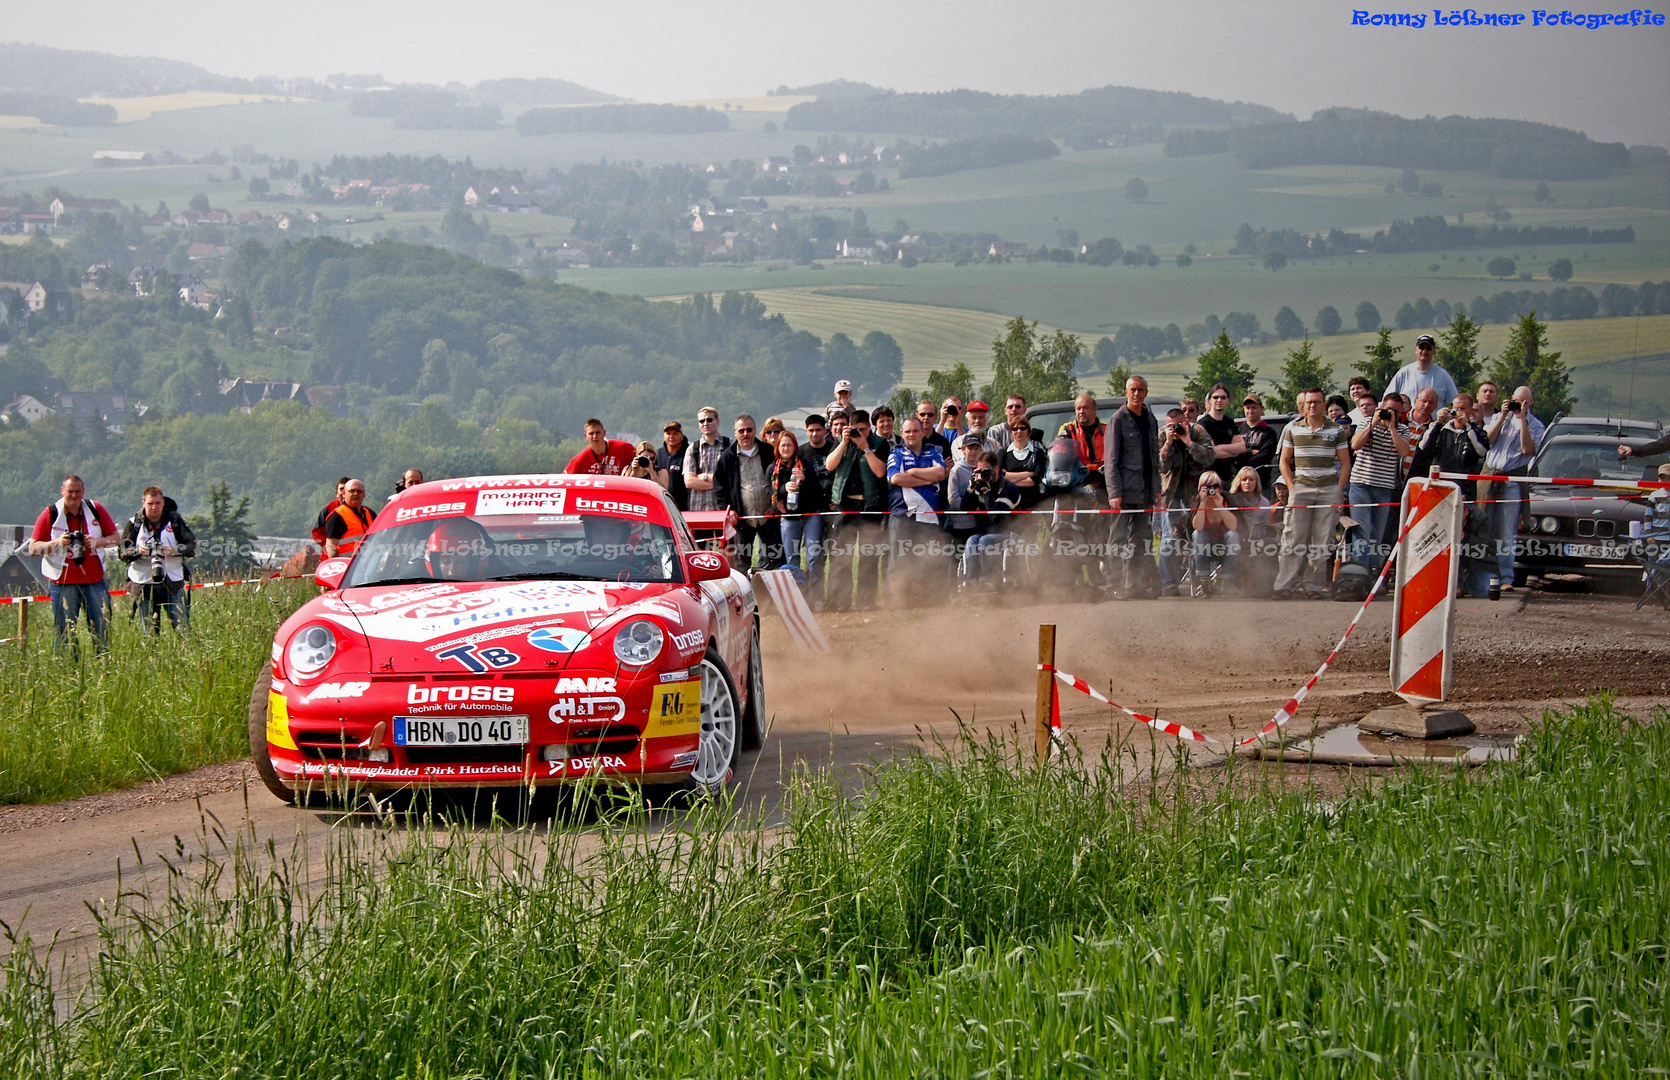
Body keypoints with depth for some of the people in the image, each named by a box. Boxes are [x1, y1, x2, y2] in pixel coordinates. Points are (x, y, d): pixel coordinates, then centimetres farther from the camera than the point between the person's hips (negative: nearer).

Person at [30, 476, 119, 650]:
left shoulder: (95, 510, 6)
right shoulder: (50, 514, 1)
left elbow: (115, 538, 8)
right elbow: (33, 548, 0)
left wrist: (98, 541, -12)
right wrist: (57, 543, -17)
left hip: (94, 580, 2)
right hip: (62, 582, -2)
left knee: (102, 629, 0)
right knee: (64, 632, -2)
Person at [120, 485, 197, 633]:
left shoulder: (175, 521, 4)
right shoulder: (134, 524, 4)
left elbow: (192, 547, -2)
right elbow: (122, 553, -2)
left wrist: (174, 550, -22)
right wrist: (138, 551, -24)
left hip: (173, 583, 0)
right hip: (145, 586, 0)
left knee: (182, 629, -6)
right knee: (150, 633, 3)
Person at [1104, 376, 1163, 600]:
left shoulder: (1150, 420, 15)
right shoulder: (1119, 419, -4)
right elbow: (1111, 459, -8)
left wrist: (1157, 489, 13)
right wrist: (1114, 492, -16)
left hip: (1145, 492, 6)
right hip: (1125, 490, -6)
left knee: (1143, 539, 6)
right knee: (1118, 539, -6)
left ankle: (1137, 584, 11)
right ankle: (1116, 585, -5)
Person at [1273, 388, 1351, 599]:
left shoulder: (1336, 431, 7)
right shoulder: (1292, 429, 9)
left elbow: (1345, 462, 9)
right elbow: (1284, 461, 13)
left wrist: (1339, 489, -1)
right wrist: (1291, 487, 1)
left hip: (1329, 489, 0)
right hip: (1301, 487, 0)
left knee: (1323, 541, -1)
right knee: (1294, 538, -7)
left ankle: (1315, 586, 3)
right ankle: (1285, 585, -10)